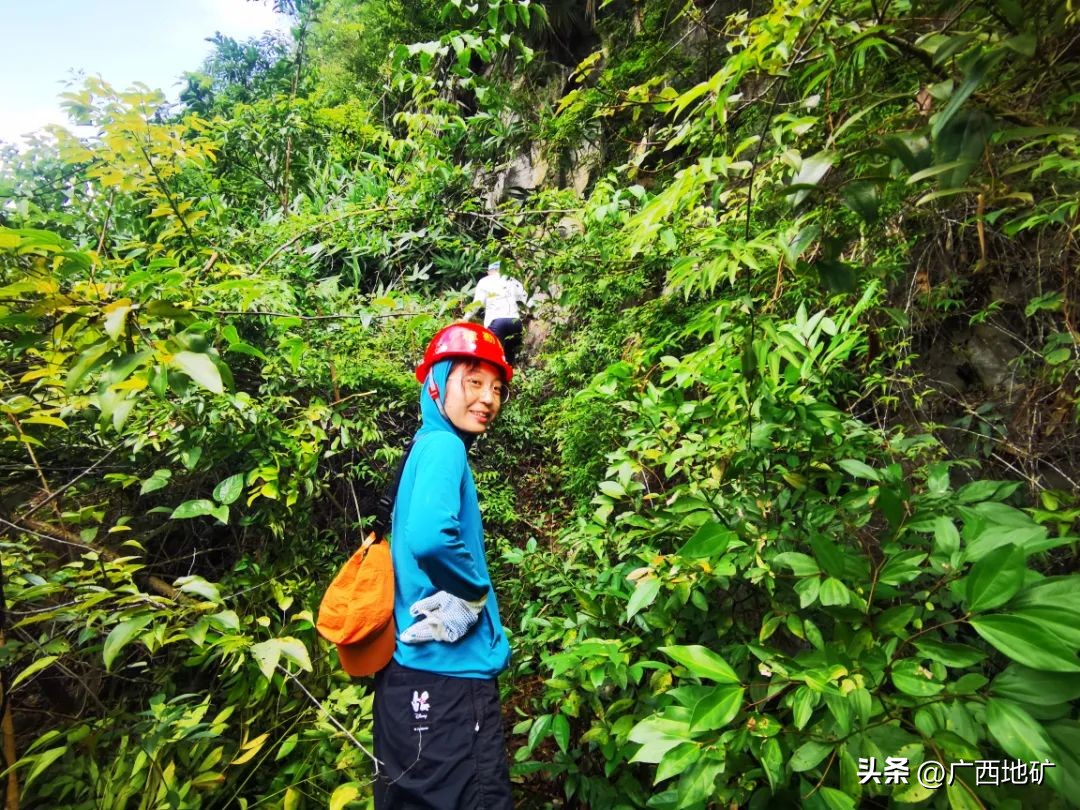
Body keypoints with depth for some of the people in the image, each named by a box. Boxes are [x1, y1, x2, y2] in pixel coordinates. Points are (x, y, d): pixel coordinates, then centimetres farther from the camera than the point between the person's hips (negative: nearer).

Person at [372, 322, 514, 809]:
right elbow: (429, 536, -33)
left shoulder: (430, 447, 12)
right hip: (448, 670, -9)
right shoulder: (443, 446, -16)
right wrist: (474, 592, -16)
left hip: (423, 668, 9)